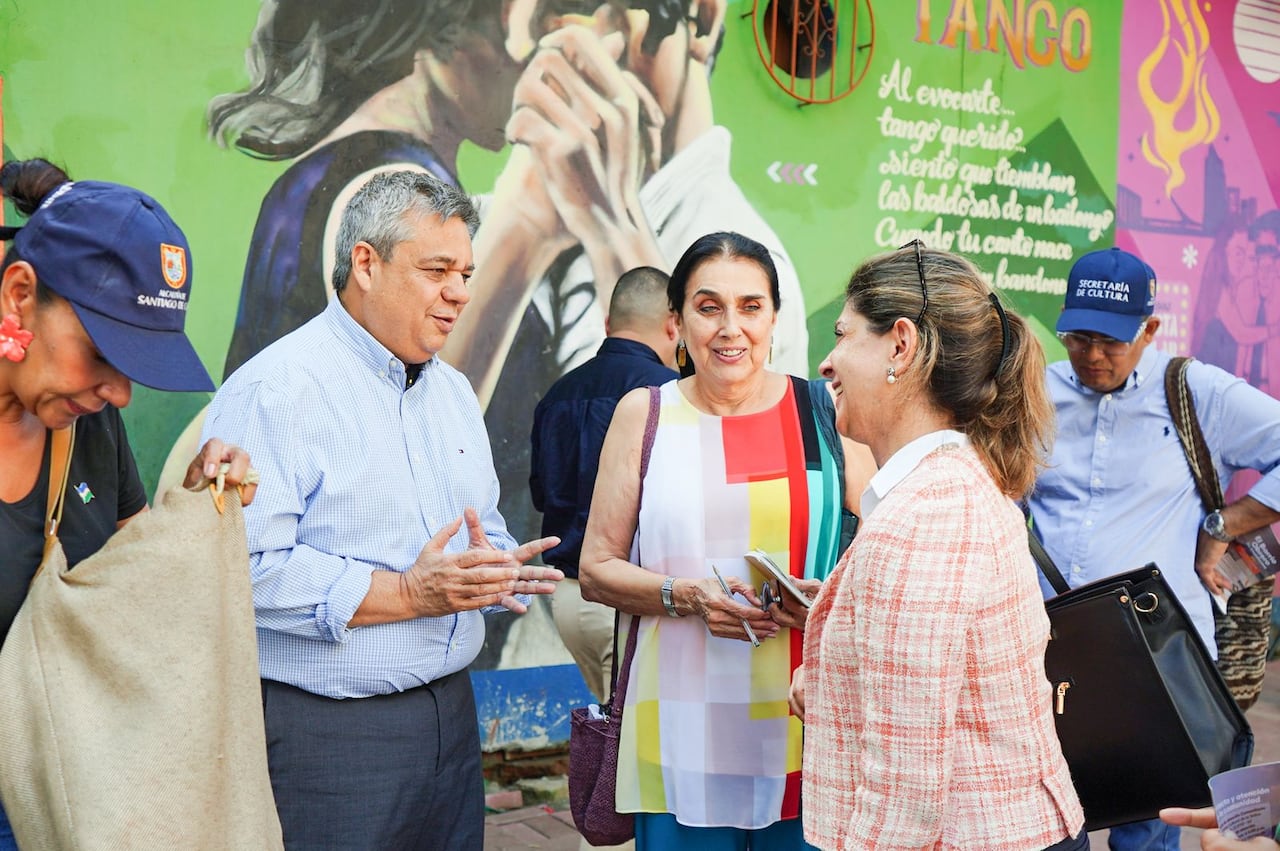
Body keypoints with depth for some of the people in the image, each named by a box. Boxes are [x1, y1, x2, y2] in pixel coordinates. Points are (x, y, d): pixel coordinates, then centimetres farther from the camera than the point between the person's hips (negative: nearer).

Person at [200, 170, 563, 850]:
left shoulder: (453, 390, 15)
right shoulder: (276, 389, -13)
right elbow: (242, 568, -23)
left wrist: (499, 568, -3)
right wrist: (407, 593, -22)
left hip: (451, 712, 8)